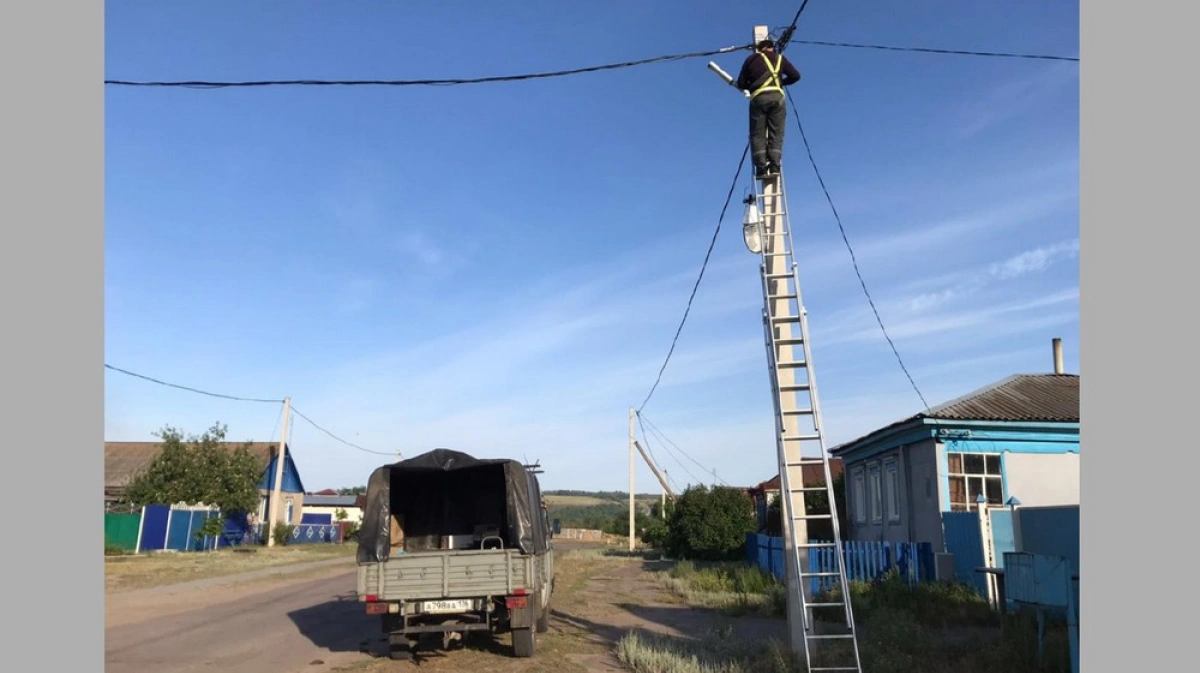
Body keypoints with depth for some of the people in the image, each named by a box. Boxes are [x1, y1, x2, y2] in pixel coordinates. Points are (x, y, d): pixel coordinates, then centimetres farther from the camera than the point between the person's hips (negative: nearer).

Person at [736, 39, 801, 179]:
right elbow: (795, 75, 12)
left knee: (757, 134, 1)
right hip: (777, 97, 1)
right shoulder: (779, 58, 18)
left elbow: (741, 83, 15)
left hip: (758, 98, -1)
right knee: (776, 134, 2)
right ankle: (774, 166, -10)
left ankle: (761, 168, -11)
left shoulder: (751, 59, 18)